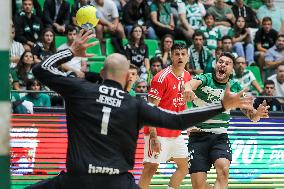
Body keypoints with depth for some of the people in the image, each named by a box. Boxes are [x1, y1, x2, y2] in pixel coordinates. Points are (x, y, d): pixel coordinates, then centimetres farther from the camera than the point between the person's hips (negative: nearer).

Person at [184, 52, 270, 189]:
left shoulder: (235, 87, 4)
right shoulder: (205, 79, -6)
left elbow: (251, 115, 5)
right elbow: (192, 84, -30)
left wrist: (257, 113, -20)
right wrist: (188, 89, -55)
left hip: (220, 137, 2)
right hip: (198, 136, -2)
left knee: (223, 169, -29)